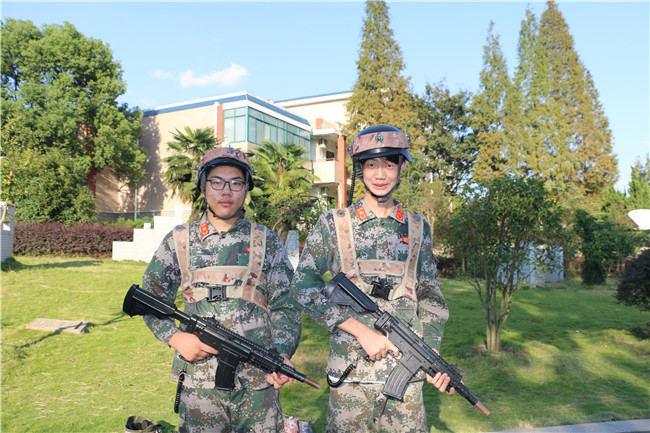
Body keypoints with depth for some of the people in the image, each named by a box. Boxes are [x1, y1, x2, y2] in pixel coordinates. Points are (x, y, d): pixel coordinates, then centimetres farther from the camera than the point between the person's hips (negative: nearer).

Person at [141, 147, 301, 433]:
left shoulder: (267, 242, 4)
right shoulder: (178, 241, 5)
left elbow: (284, 306, 1)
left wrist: (283, 353, -14)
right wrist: (175, 337, -7)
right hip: (198, 384, 0)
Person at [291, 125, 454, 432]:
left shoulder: (418, 229, 9)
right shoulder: (334, 223, 0)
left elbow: (430, 297, 14)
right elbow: (302, 287, -6)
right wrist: (360, 330, -13)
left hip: (407, 371, 3)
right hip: (351, 370, -2)